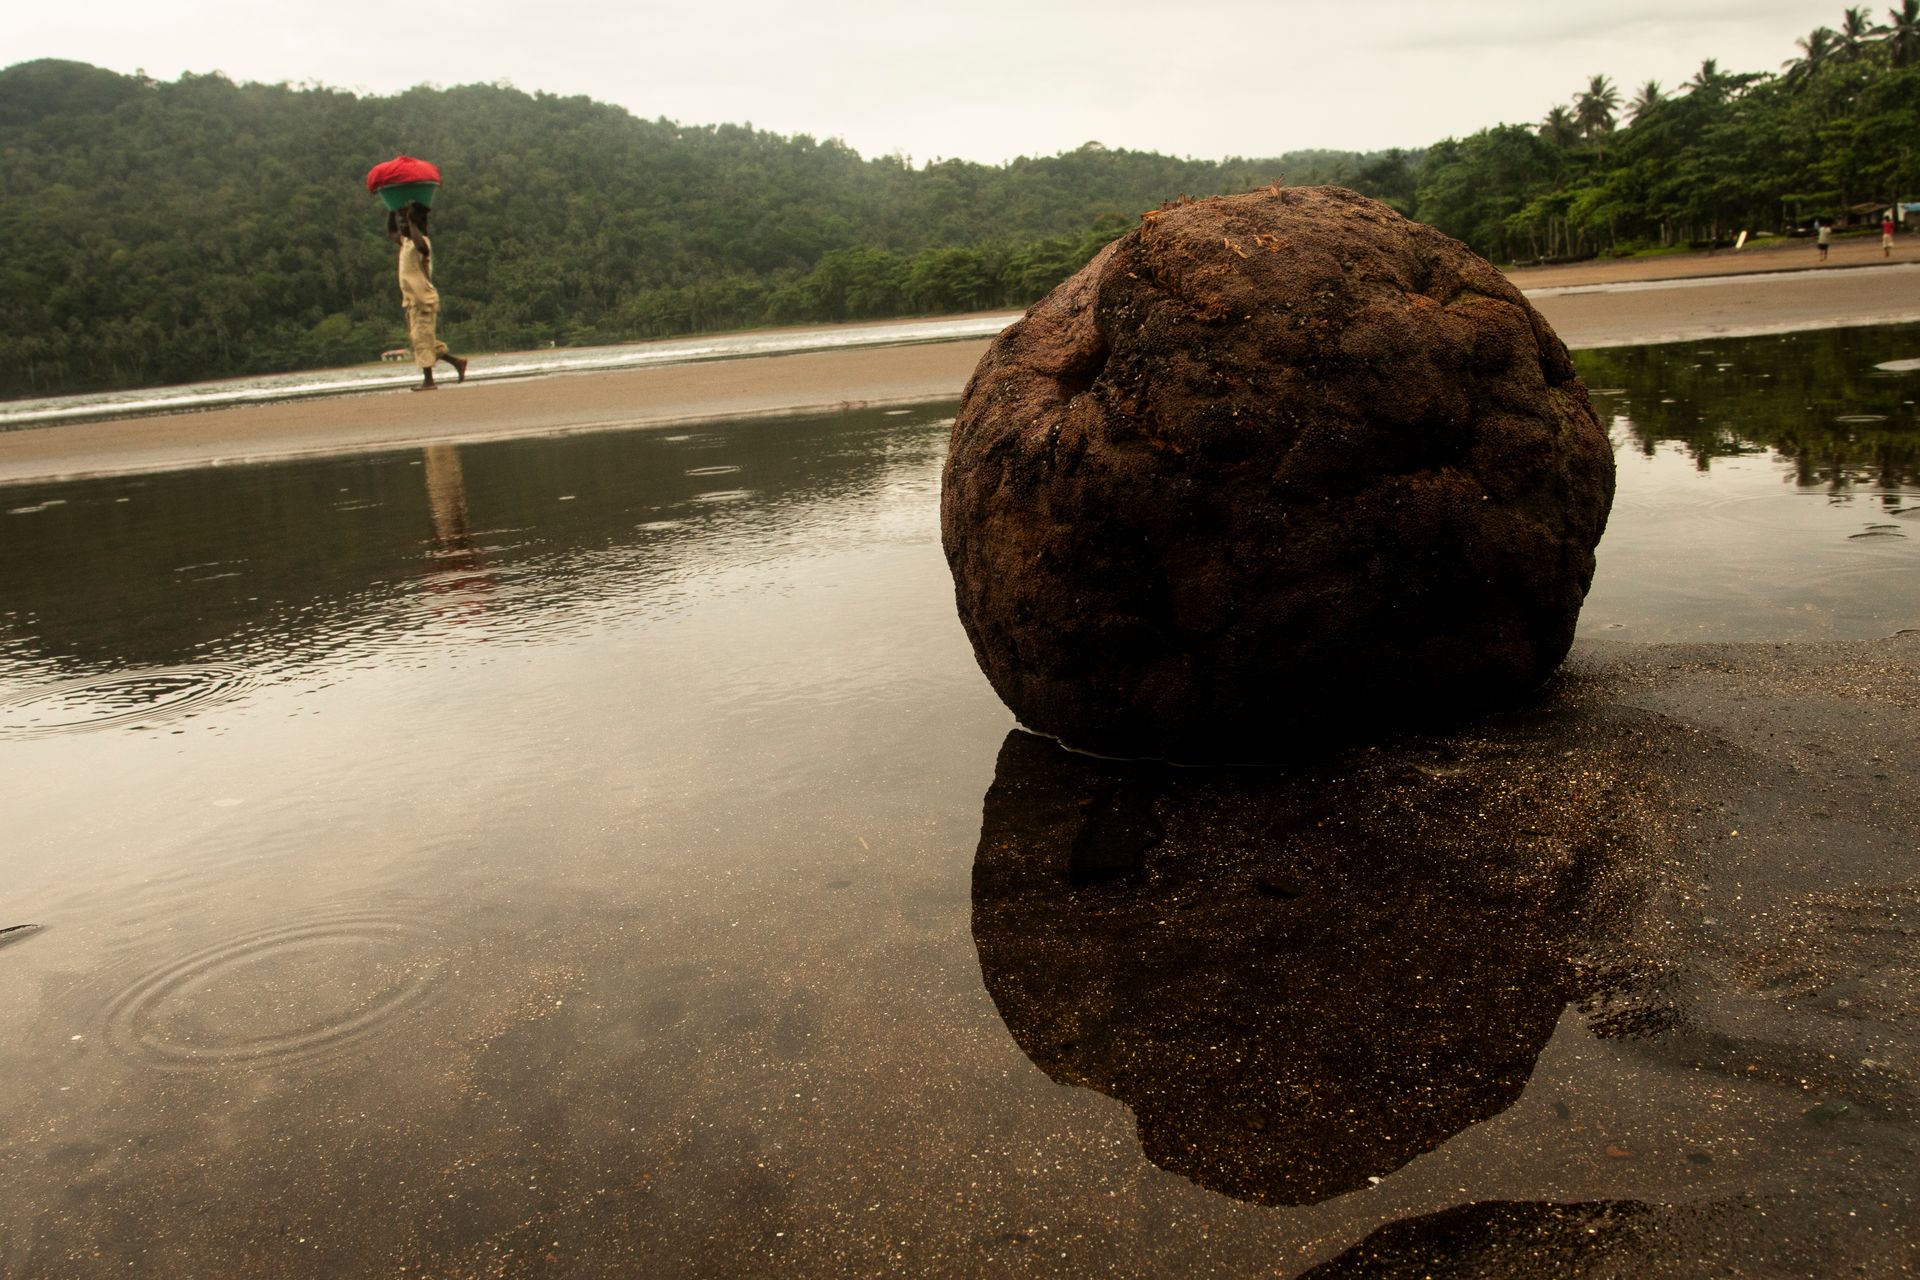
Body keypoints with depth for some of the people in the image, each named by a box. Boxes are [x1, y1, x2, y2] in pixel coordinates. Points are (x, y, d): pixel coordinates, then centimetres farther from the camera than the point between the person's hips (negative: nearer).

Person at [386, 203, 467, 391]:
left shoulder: (422, 242, -12)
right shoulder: (405, 242, 15)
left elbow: (420, 244, -38)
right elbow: (391, 234, 34)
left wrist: (411, 219, -28)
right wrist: (392, 212, 21)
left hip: (424, 299, -9)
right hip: (411, 301, 9)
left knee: (422, 340, -7)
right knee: (420, 340, 11)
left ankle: (429, 381, -4)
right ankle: (457, 362, 16)